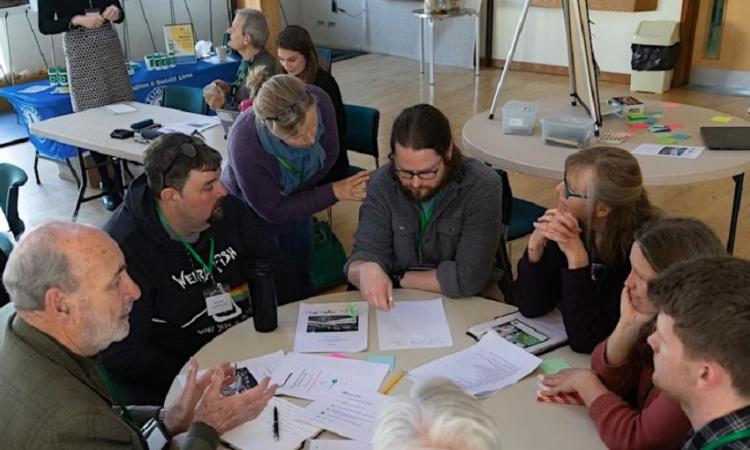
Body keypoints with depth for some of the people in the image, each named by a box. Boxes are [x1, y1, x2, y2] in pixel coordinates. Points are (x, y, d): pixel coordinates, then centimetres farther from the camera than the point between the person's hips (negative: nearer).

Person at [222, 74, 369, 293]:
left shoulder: (319, 101, -32)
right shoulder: (244, 145, -41)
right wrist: (333, 193, -29)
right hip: (252, 212, -4)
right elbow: (272, 212, -27)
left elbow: (329, 155, -11)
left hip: (295, 201, 4)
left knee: (301, 281, 21)